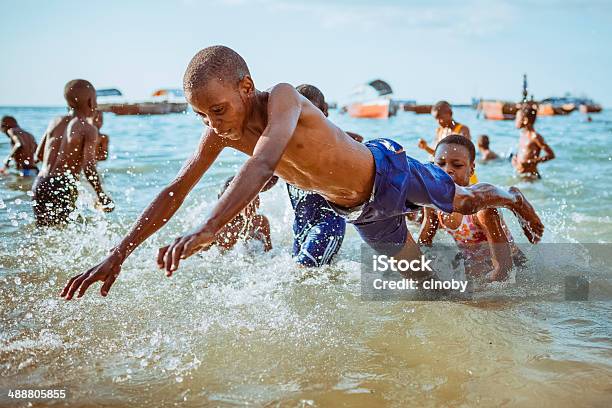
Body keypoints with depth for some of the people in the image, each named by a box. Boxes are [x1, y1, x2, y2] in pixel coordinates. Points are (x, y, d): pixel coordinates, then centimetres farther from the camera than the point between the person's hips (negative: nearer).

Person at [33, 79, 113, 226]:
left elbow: (39, 154, 20)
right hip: (62, 188, -7)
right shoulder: (88, 129, -5)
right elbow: (88, 168, -15)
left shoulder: (55, 122, 13)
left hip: (39, 184, 7)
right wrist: (102, 196, -5)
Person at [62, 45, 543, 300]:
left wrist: (208, 229, -68)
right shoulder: (220, 132, -19)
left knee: (464, 200, 19)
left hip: (388, 169, -5)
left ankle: (511, 197, 51)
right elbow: (174, 192, -16)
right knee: (412, 264, 22)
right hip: (357, 209, 5)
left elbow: (263, 163, -55)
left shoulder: (284, 98, -38)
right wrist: (118, 254, -22)